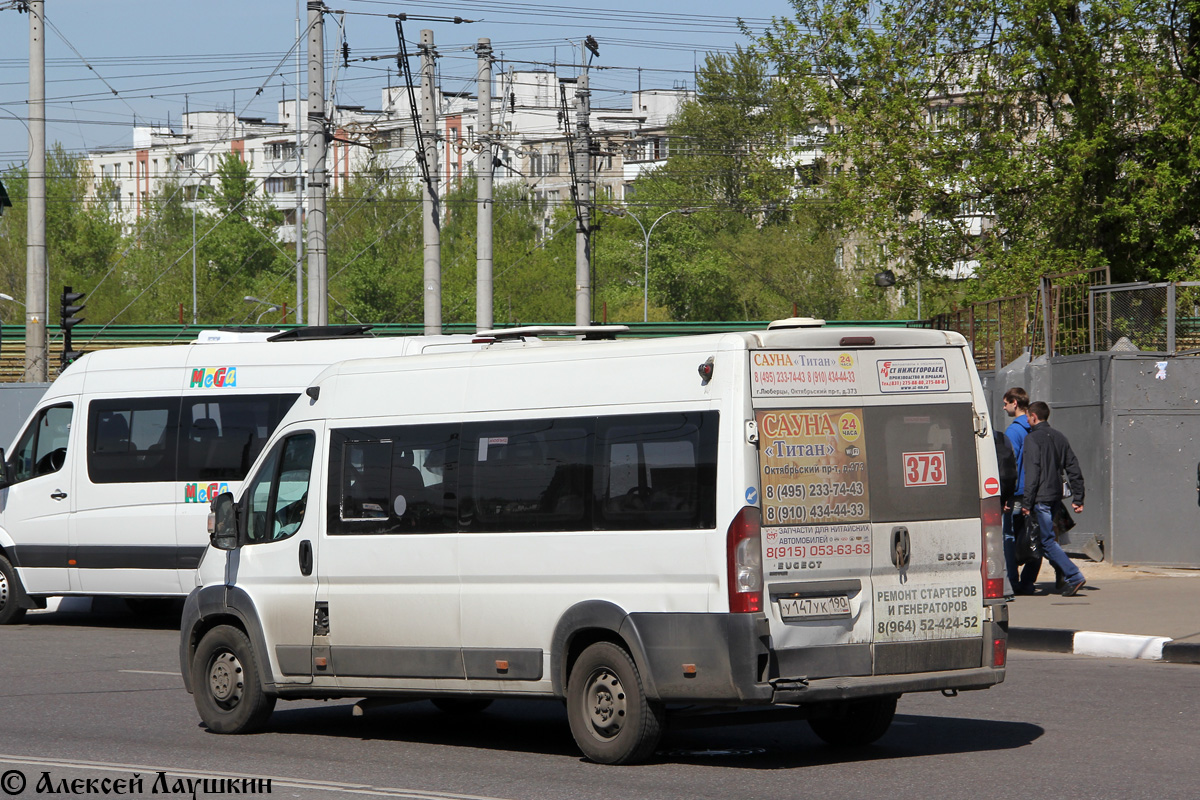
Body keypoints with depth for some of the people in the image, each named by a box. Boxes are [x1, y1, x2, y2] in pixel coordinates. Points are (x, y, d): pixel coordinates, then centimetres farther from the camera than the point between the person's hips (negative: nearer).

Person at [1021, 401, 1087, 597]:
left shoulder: (1032, 439, -9)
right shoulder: (1059, 438, 14)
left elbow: (1032, 473, -16)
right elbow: (1073, 469, 13)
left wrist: (1028, 503, -15)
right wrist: (1078, 498, 14)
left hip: (1041, 499, -8)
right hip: (1056, 496, 8)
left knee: (1047, 542, -8)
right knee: (1049, 539, 16)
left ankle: (1074, 577, -18)